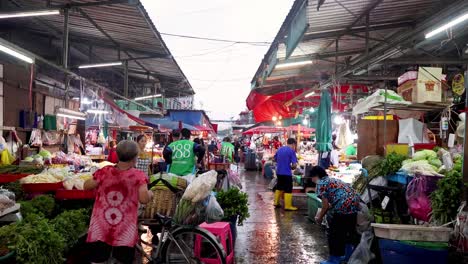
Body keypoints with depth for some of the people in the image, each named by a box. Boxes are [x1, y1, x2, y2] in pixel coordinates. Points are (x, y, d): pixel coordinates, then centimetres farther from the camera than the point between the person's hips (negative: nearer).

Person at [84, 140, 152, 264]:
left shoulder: (105, 172, -6)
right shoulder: (138, 176, -12)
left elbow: (86, 186, 4)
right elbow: (144, 199, -19)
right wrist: (150, 193, 2)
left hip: (100, 230, 2)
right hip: (125, 233, -2)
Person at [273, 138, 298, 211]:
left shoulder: (280, 149, 8)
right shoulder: (292, 151, -11)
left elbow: (275, 159, 20)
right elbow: (294, 165, -16)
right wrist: (292, 167, 4)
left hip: (279, 172, 7)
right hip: (287, 173, -7)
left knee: (279, 187, 20)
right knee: (288, 189, 1)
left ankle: (276, 202, 28)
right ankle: (288, 206, 3)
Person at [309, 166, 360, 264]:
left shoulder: (320, 183, 0)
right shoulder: (332, 180, 27)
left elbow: (326, 205, -4)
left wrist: (320, 217, 10)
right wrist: (322, 213, 29)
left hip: (343, 206, -9)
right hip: (354, 203, 9)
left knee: (334, 233, 6)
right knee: (348, 230, 24)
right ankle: (348, 255, 37)